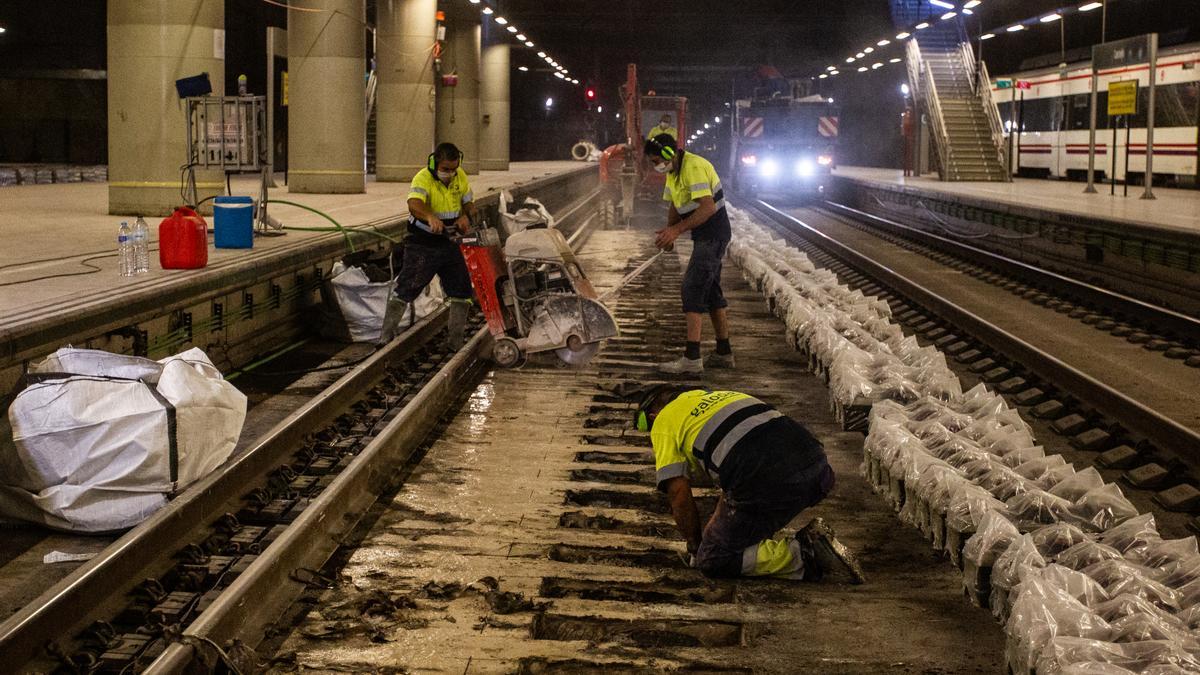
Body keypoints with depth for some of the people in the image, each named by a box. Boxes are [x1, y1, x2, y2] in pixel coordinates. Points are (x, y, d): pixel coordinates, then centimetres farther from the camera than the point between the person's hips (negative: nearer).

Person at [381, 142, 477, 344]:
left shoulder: (460, 177, -1)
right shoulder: (423, 178, -20)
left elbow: (468, 203, 10)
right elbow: (414, 204, -39)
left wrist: (467, 216, -14)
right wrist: (430, 217, -60)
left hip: (449, 243, 6)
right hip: (422, 244, -6)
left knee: (462, 290, 8)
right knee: (406, 289, -8)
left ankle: (456, 340, 23)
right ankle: (386, 337, -2)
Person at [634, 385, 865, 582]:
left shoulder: (663, 422, 14)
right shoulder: (714, 395, 36)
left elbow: (679, 494, 7)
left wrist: (695, 546, 21)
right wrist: (715, 528, 48)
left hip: (768, 483, -8)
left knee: (712, 560, 7)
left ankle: (804, 555, -6)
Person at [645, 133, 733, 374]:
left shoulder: (694, 168, -21)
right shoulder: (673, 171, 12)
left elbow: (708, 207, -29)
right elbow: (674, 206, 16)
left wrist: (676, 230, -30)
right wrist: (669, 232, -4)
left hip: (713, 236, -10)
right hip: (706, 237, 10)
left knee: (693, 288, -13)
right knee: (711, 291, 14)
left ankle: (692, 358, -15)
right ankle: (723, 353, 22)